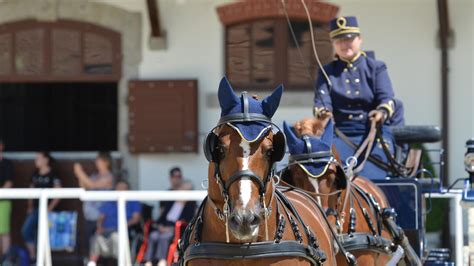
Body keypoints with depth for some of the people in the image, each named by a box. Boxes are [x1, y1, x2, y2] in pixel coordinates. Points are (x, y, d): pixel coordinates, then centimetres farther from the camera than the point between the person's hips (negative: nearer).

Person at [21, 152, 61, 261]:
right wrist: (30, 206, 8)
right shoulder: (35, 174, 12)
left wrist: (50, 207, -13)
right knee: (26, 230, -6)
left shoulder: (53, 175, -6)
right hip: (35, 209, 6)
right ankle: (32, 257, 3)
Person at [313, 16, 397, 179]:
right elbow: (322, 99, 1)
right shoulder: (327, 72, 16)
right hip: (340, 134, 1)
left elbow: (386, 98, -2)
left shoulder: (376, 68, 12)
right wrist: (322, 113, -25)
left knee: (368, 176, -27)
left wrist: (382, 112, -27)